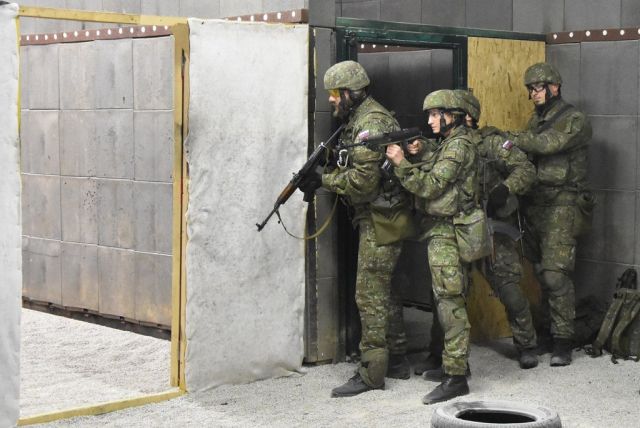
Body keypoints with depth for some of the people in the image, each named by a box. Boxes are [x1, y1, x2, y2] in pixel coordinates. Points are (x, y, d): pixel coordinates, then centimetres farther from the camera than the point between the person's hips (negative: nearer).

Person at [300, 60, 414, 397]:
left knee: (370, 295, -8)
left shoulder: (370, 123, -19)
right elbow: (353, 168, 19)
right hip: (377, 218, 11)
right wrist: (322, 177, 4)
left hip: (381, 220, -11)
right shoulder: (360, 119, 15)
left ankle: (371, 372, -4)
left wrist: (324, 181, -15)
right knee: (381, 289, 17)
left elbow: (364, 179, -25)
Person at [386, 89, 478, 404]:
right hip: (441, 232, 10)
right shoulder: (446, 145, 18)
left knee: (450, 302, -10)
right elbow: (431, 179, 17)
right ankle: (451, 362, 22)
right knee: (449, 300, 14)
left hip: (446, 233, -10)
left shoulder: (458, 145, -13)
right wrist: (417, 156, 4)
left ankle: (455, 376, -9)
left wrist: (401, 164, -25)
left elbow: (430, 187, -20)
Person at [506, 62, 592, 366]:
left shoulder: (575, 121, -7)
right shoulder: (536, 120, 17)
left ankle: (563, 340, -7)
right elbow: (527, 151, 9)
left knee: (556, 275, -13)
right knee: (542, 273, 9)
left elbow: (551, 143, -23)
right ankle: (548, 330, 19)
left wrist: (511, 139, -21)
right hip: (534, 204, 7)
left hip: (560, 207, -7)